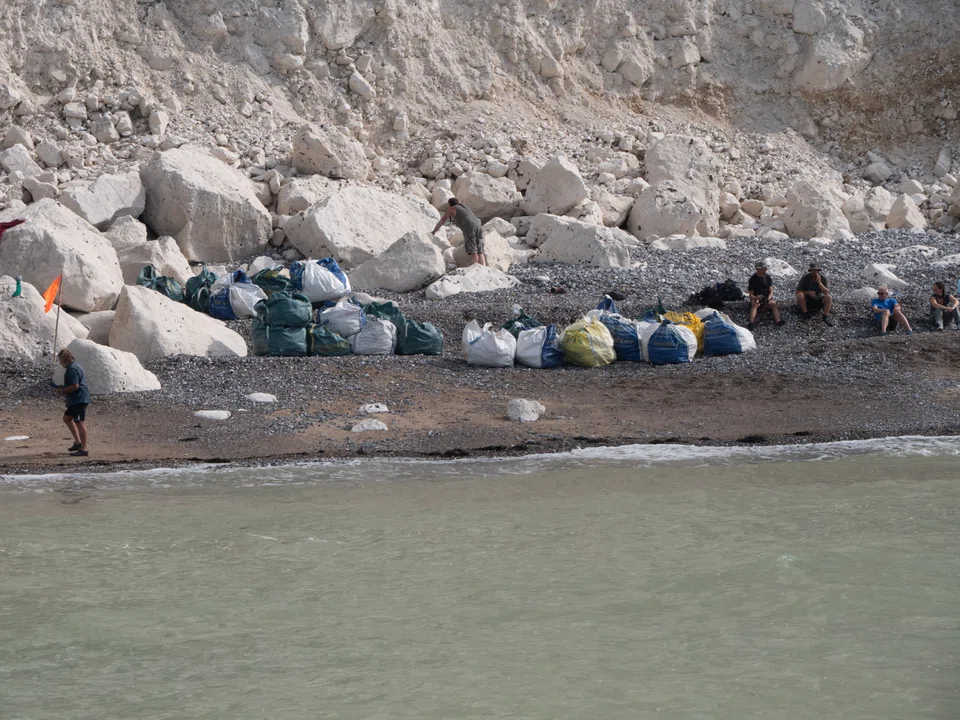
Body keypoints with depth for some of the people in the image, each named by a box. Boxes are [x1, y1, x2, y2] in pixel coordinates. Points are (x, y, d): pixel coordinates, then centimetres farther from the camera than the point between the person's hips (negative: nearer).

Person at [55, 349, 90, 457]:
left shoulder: (72, 369, -16)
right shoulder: (75, 366, 18)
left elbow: (75, 386, -24)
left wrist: (63, 391, -11)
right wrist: (64, 388, 17)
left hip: (79, 399, -12)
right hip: (75, 400, 12)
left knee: (80, 423, -9)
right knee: (67, 418, 21)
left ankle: (83, 449, -9)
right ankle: (78, 442, 23)